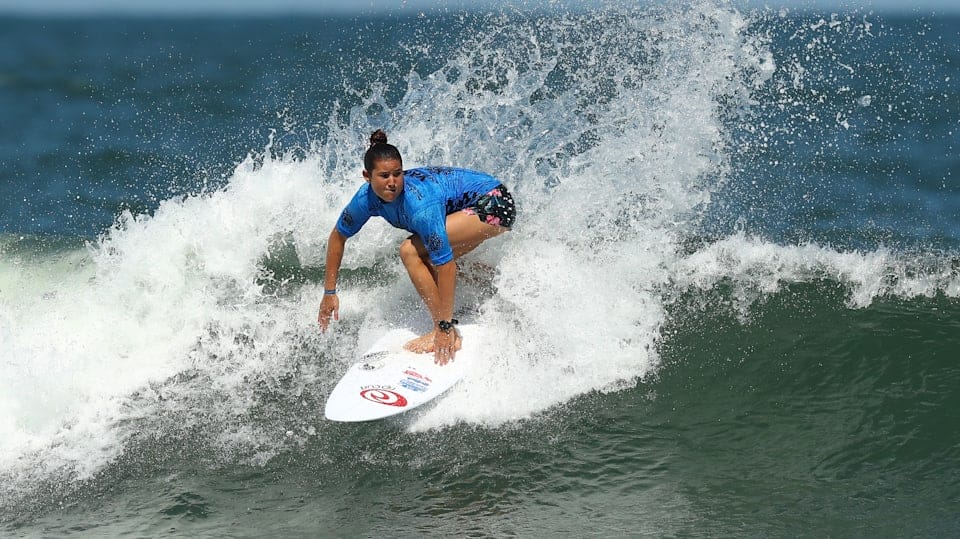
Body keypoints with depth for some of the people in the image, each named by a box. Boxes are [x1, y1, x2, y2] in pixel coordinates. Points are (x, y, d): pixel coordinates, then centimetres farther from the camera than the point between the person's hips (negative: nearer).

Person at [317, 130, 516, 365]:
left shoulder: (420, 205, -33)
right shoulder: (367, 198, -11)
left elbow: (446, 264, -33)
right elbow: (338, 236, 5)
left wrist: (445, 329, -32)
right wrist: (329, 292, 7)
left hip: (495, 204, -9)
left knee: (411, 251, -20)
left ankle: (448, 335, -15)